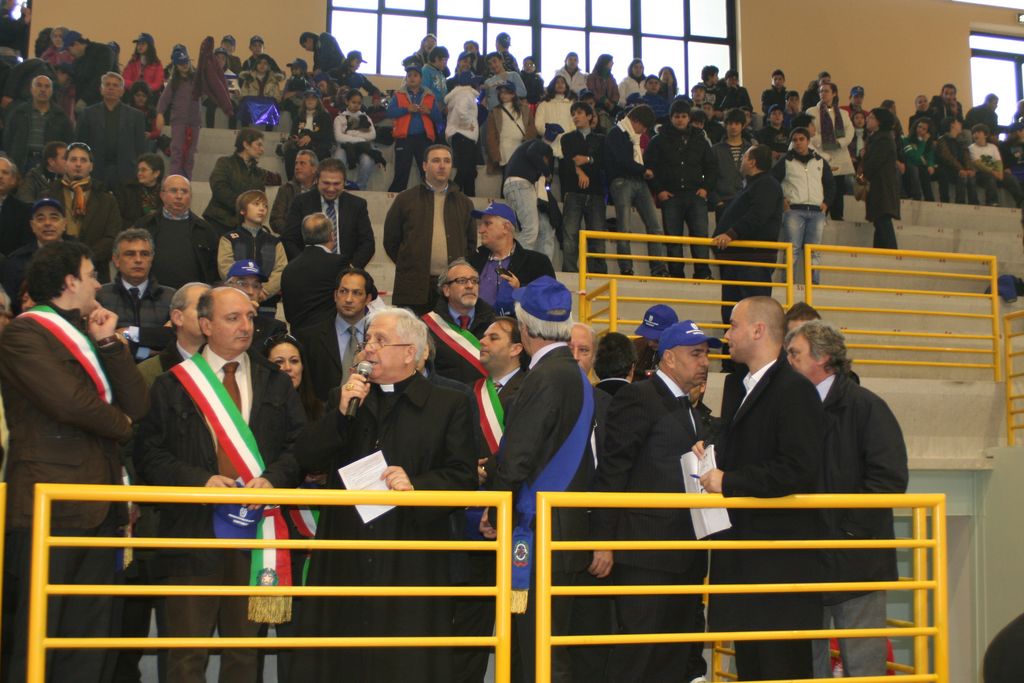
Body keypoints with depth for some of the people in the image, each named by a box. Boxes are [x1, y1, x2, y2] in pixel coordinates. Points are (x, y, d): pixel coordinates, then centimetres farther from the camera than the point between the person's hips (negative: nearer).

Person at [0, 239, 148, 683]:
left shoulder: (89, 335, 19)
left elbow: (138, 405, 9)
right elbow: (68, 401, -19)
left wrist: (108, 343, 0)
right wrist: (121, 424, -2)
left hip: (99, 507, 8)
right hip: (49, 507, -8)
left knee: (92, 638, 10)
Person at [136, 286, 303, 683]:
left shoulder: (276, 385, 11)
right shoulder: (173, 385, 4)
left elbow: (301, 447, 6)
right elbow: (150, 454, -1)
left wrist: (273, 478, -13)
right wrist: (200, 480, -15)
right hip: (194, 531, -2)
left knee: (245, 648, 11)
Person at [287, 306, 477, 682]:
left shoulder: (449, 404, 3)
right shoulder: (342, 398, 14)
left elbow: (463, 477, -2)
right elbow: (306, 460, 5)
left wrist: (416, 485, -18)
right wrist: (342, 412, -6)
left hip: (409, 561, -3)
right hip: (345, 557, 3)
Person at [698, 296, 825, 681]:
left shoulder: (795, 390, -12)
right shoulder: (735, 386, 17)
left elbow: (799, 470, -21)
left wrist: (729, 481, -16)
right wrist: (713, 453, 5)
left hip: (779, 558, -9)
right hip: (743, 556, 9)